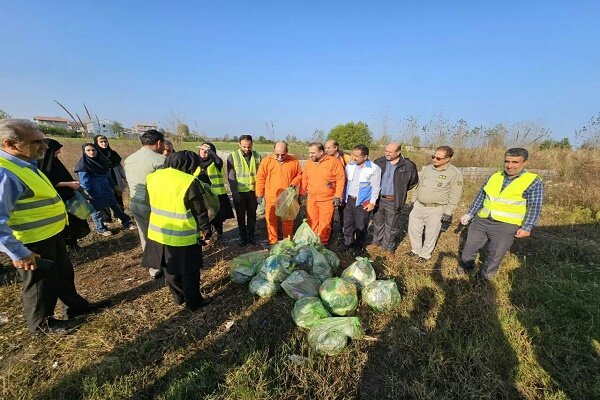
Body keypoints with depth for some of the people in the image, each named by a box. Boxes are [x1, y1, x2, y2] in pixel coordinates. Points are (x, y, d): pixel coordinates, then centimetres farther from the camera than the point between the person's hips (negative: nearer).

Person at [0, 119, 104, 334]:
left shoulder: (25, 165, 3)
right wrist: (18, 254, -25)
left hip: (51, 234, 9)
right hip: (33, 243, -9)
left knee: (64, 273, 24)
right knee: (42, 282, 12)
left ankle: (76, 305, 44)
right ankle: (42, 323, 36)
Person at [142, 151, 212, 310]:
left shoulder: (153, 177, 1)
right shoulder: (189, 182, -22)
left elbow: (155, 203, 14)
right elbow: (200, 210, -15)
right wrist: (204, 228, 0)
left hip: (158, 233, 7)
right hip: (183, 237, -7)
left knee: (169, 269, 23)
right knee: (189, 272, 11)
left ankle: (179, 297, 40)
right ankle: (194, 302, 27)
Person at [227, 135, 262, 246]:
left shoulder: (257, 156, -1)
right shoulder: (232, 157, -8)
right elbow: (231, 177, -8)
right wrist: (234, 193, -12)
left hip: (253, 191, 2)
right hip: (239, 192, -2)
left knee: (252, 215, 13)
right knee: (241, 216, 11)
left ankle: (251, 235, 30)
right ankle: (243, 237, 28)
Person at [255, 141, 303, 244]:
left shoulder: (294, 161, -1)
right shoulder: (267, 161, -3)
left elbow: (299, 174, 11)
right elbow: (260, 178, 0)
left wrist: (294, 182, -9)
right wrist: (259, 194, -1)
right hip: (271, 198, 0)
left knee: (288, 221, 12)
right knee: (271, 221, 9)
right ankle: (273, 242, 26)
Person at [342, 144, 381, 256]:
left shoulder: (374, 168, -12)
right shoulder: (350, 165, 3)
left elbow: (375, 187, -10)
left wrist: (372, 202, -11)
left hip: (363, 203, -5)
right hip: (349, 200, 5)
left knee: (360, 226, 7)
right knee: (347, 223, 15)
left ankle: (359, 246, 27)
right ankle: (348, 243, 34)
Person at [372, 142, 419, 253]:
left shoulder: (408, 166, -9)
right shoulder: (379, 162, -3)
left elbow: (414, 182, 6)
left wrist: (401, 191, 3)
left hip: (393, 201, -3)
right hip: (378, 198, 3)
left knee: (391, 226, 9)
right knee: (377, 222, 19)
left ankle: (388, 248, 27)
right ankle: (376, 242, 38)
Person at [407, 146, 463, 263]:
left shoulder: (455, 173, -11)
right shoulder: (427, 168, 5)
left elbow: (455, 195, -9)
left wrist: (448, 212, -12)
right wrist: (413, 200, 15)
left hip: (435, 210, -5)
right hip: (418, 206, 5)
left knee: (431, 234, 8)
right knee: (413, 229, 14)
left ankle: (425, 254, 30)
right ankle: (416, 250, 35)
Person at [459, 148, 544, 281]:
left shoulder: (533, 182, -4)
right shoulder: (494, 177, 7)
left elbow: (535, 208, -7)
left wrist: (527, 227, -15)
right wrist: (469, 214, 11)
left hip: (505, 226, -4)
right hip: (481, 221, 4)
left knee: (494, 256, 9)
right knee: (469, 249, 13)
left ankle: (483, 279, 28)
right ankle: (465, 268, 36)